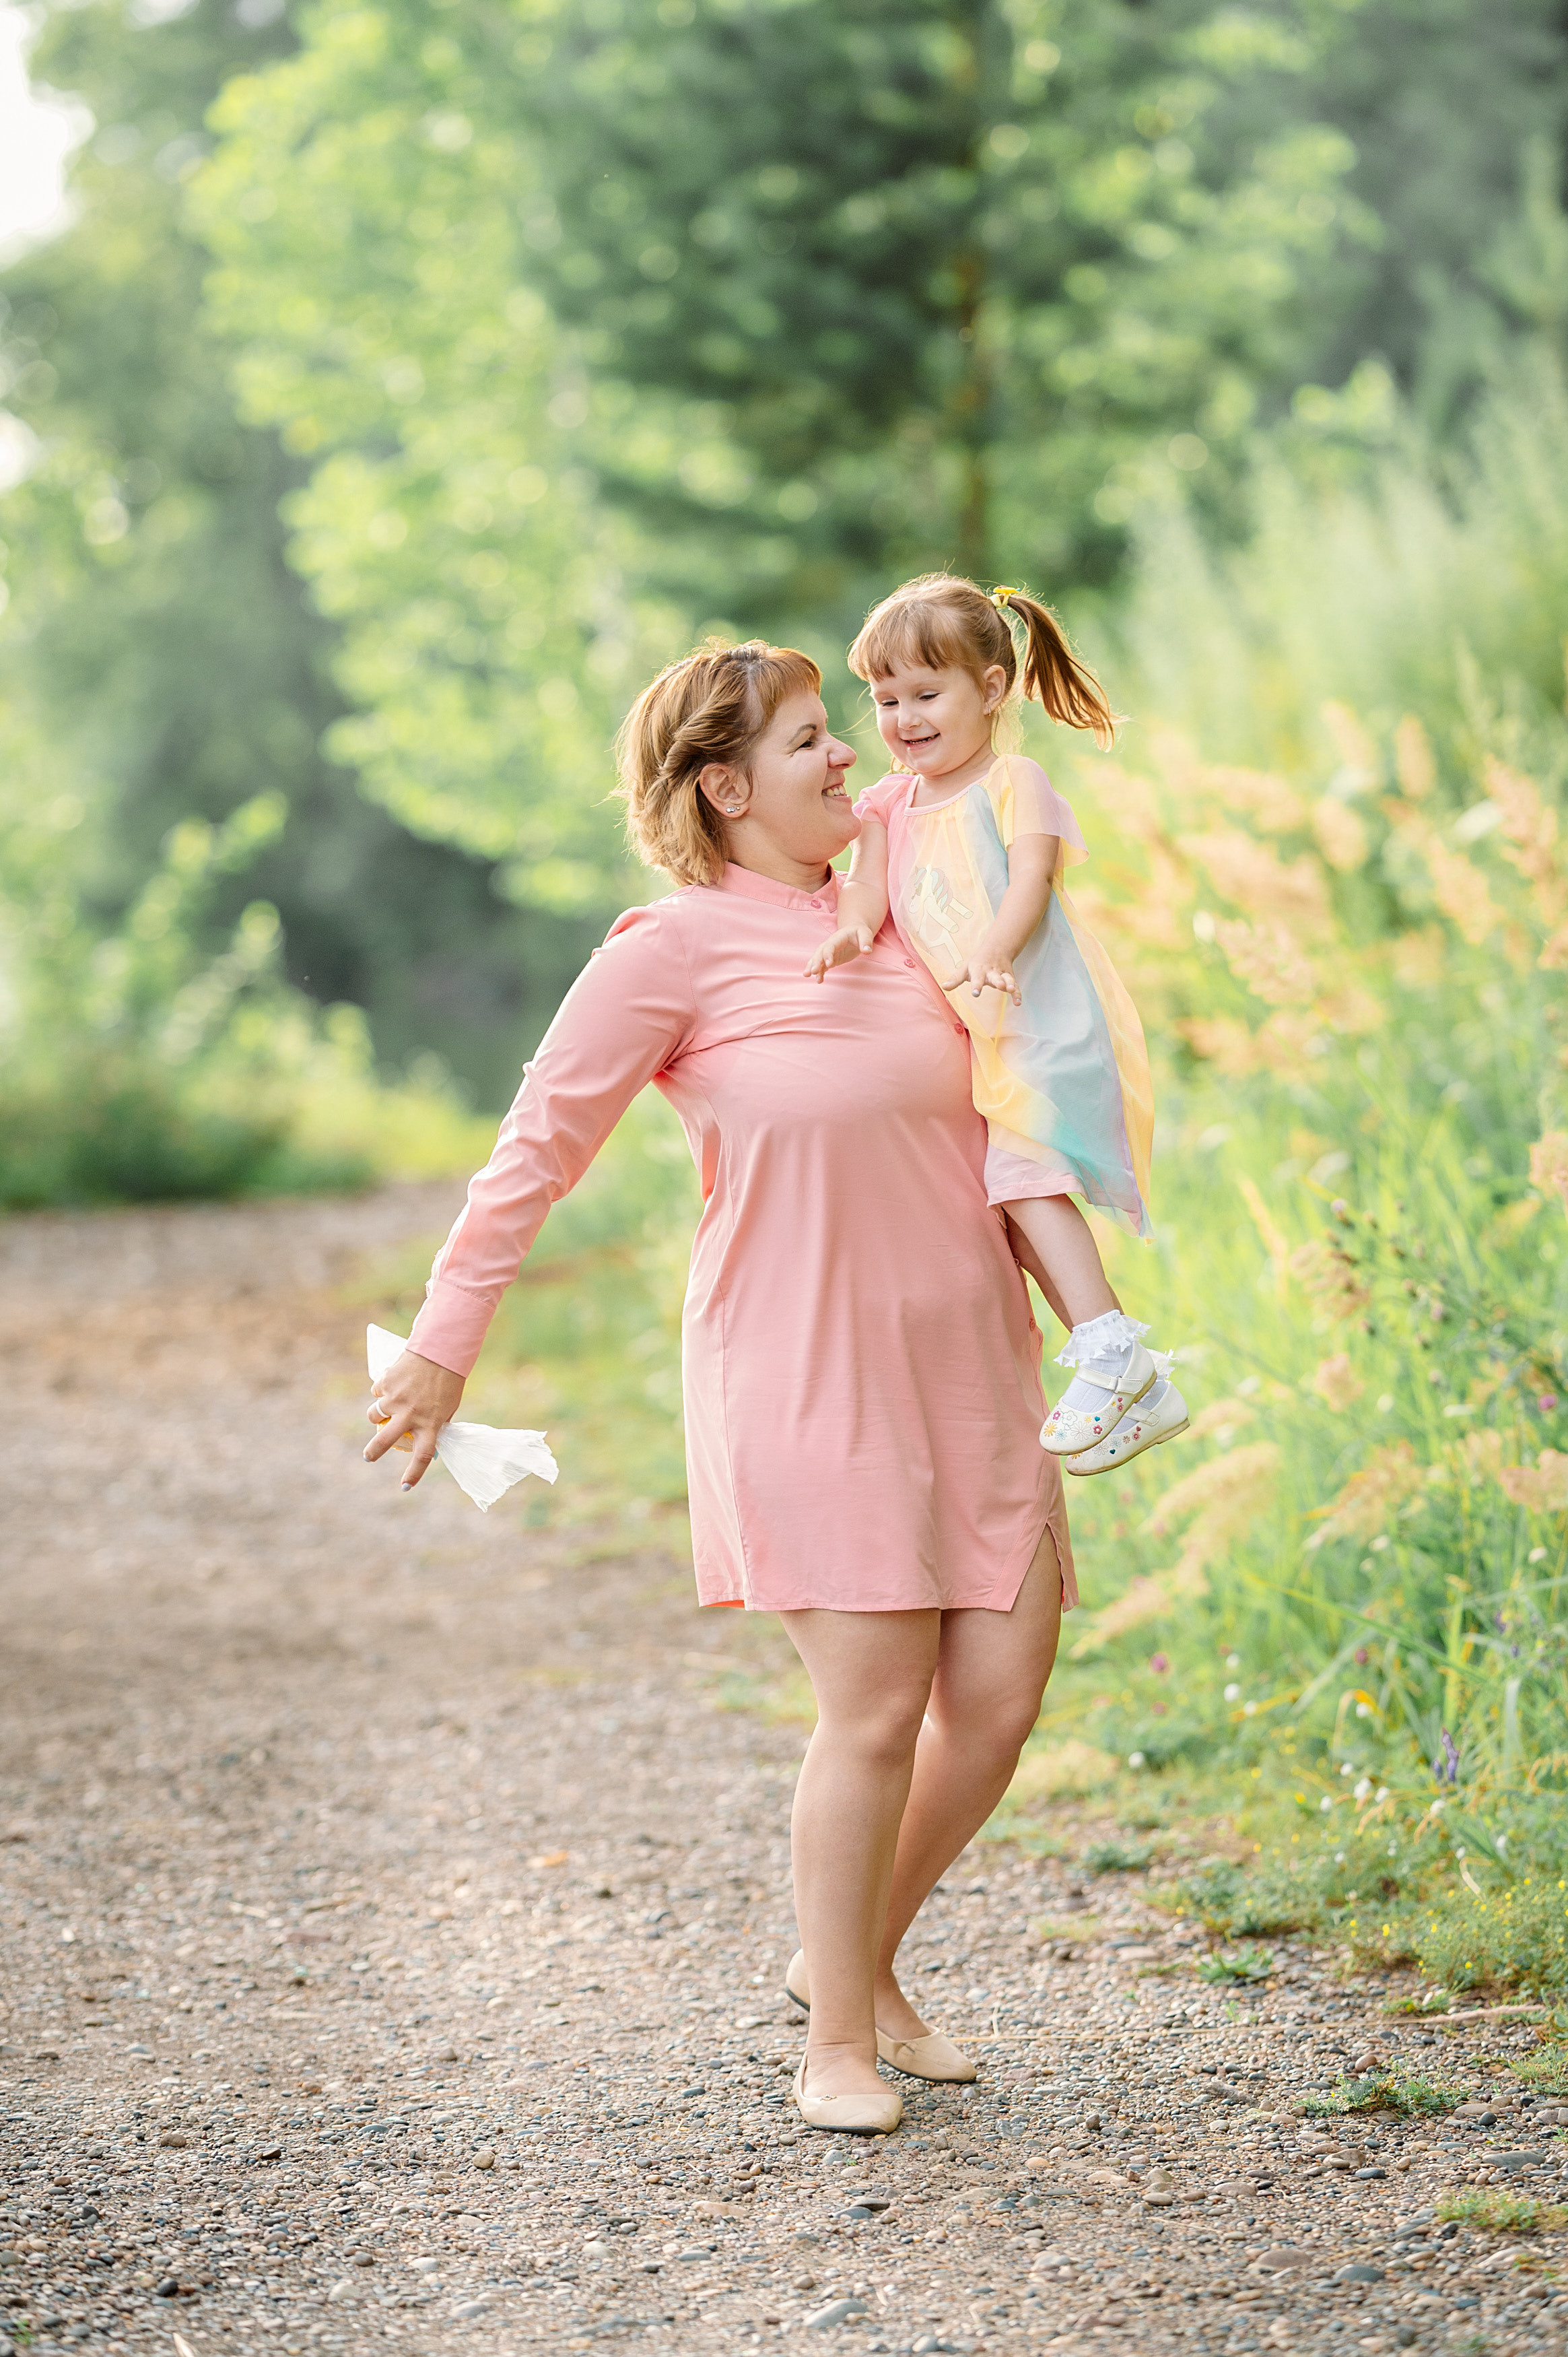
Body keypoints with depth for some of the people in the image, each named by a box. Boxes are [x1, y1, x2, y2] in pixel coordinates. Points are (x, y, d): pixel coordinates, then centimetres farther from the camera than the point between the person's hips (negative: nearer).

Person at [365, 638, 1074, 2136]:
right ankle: (836, 2047, 11)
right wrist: (446, 1340, -6)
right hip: (800, 1378, -6)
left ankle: (857, 1961, 26)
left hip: (964, 1366, 6)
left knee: (999, 1698, 3)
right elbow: (541, 1142, -5)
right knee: (876, 1709, -7)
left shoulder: (894, 910, 11)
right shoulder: (676, 949, -8)